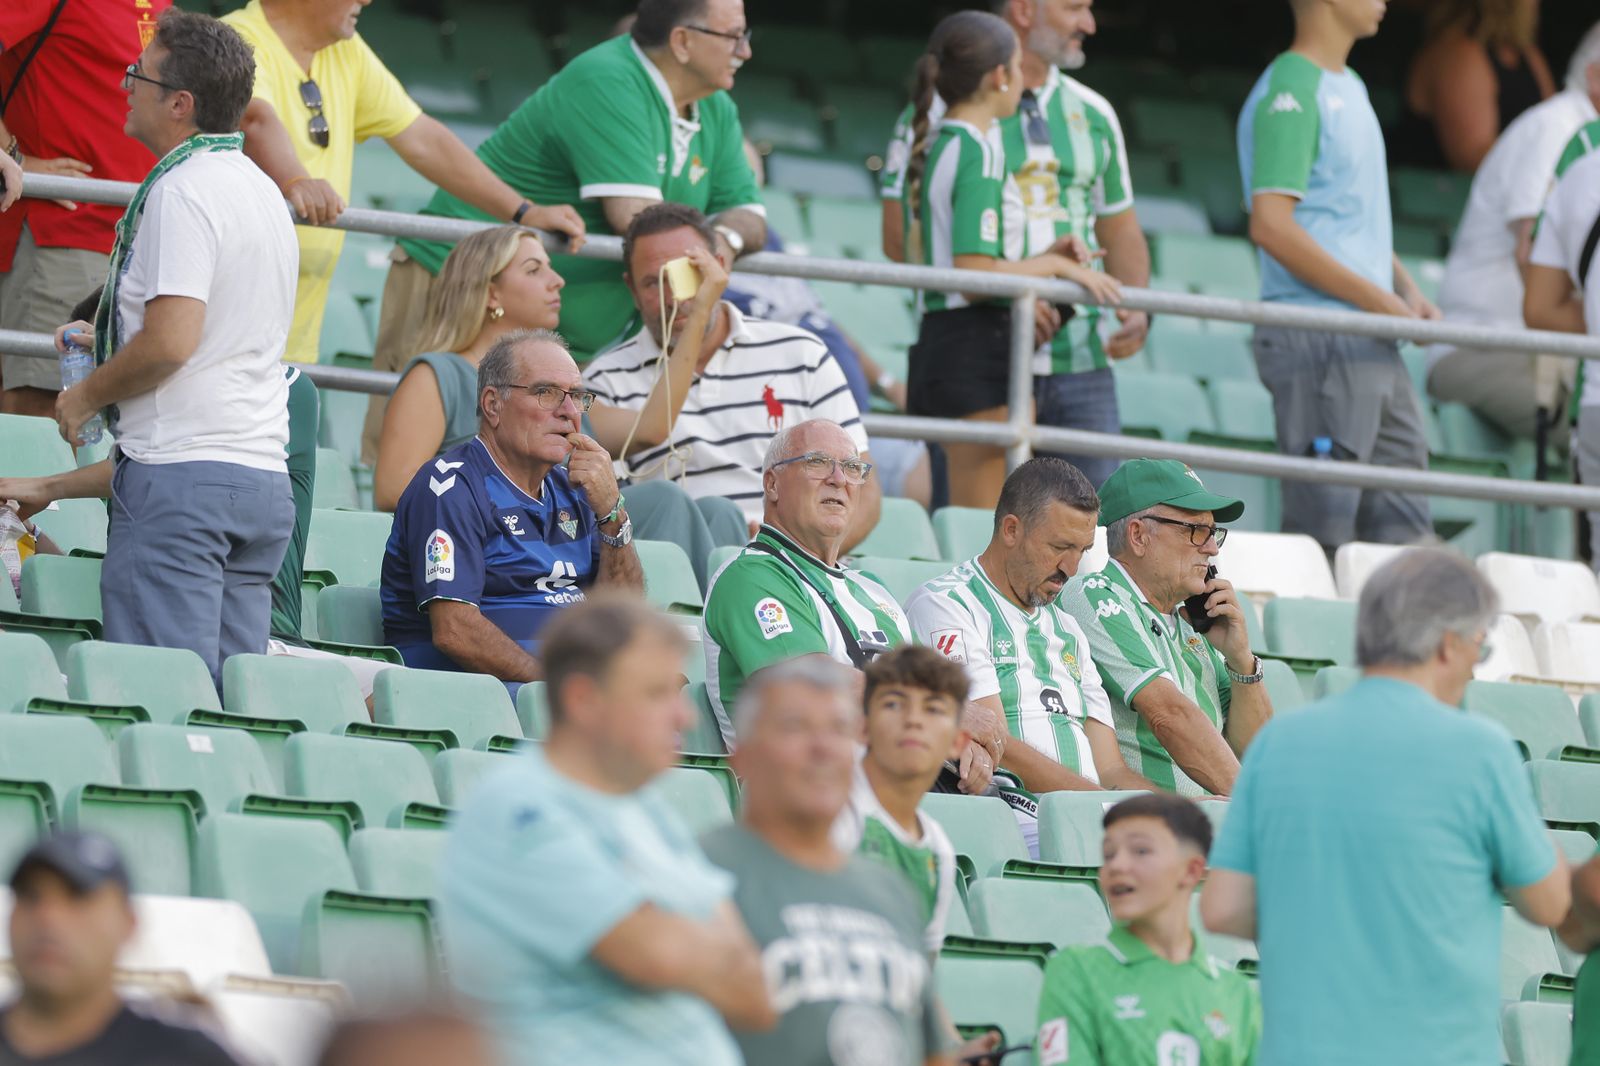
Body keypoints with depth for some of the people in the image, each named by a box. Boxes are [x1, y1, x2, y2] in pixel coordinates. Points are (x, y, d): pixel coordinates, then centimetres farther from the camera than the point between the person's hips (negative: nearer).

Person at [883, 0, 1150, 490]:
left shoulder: (1093, 114, 16)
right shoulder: (943, 106, -1)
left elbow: (1120, 230, 22)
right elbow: (900, 237, -6)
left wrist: (1136, 310, 2)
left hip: (1081, 362, 5)